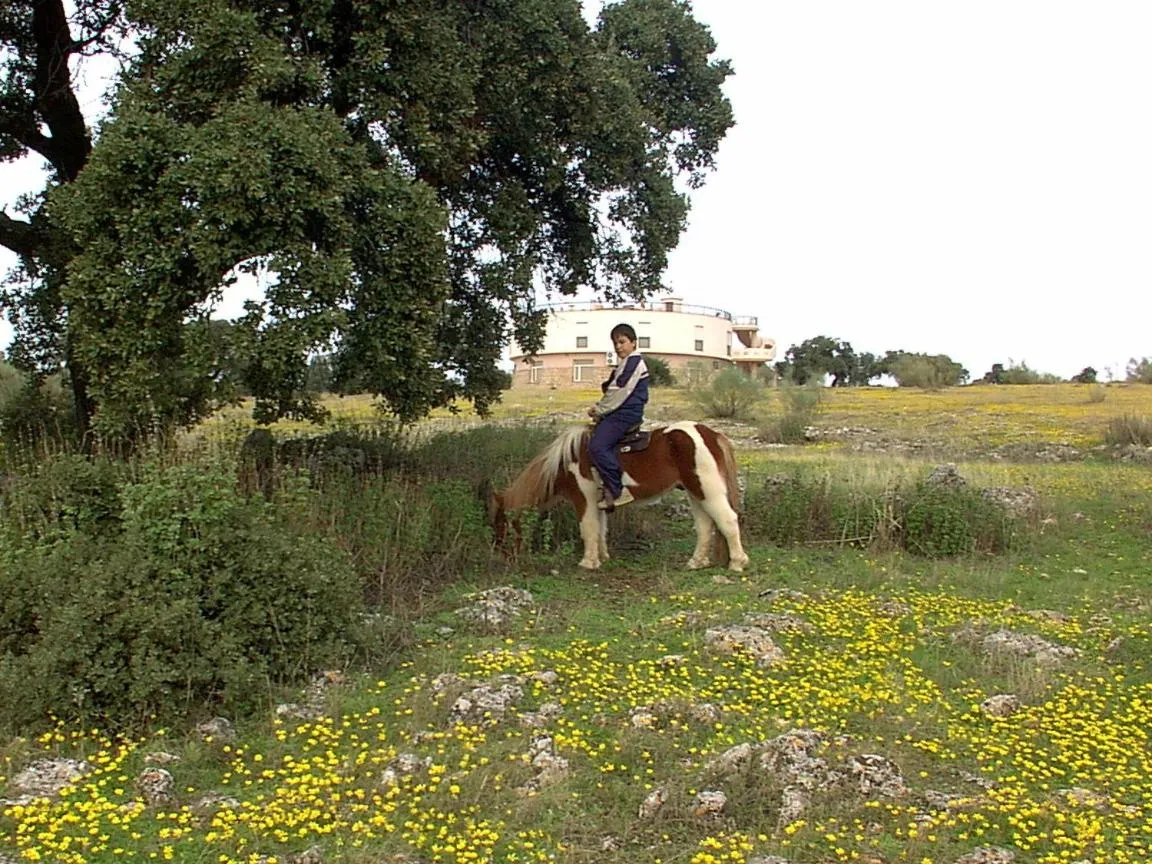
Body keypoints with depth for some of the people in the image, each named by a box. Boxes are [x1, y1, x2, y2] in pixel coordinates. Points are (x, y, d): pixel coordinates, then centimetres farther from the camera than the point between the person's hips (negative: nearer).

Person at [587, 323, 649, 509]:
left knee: (597, 446, -24)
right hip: (620, 413, 12)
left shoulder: (633, 361, -10)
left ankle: (618, 491, -26)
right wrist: (600, 409, 10)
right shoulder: (626, 364, 23)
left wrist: (599, 410, -9)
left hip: (625, 414, -12)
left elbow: (619, 392, -16)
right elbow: (614, 390, 24)